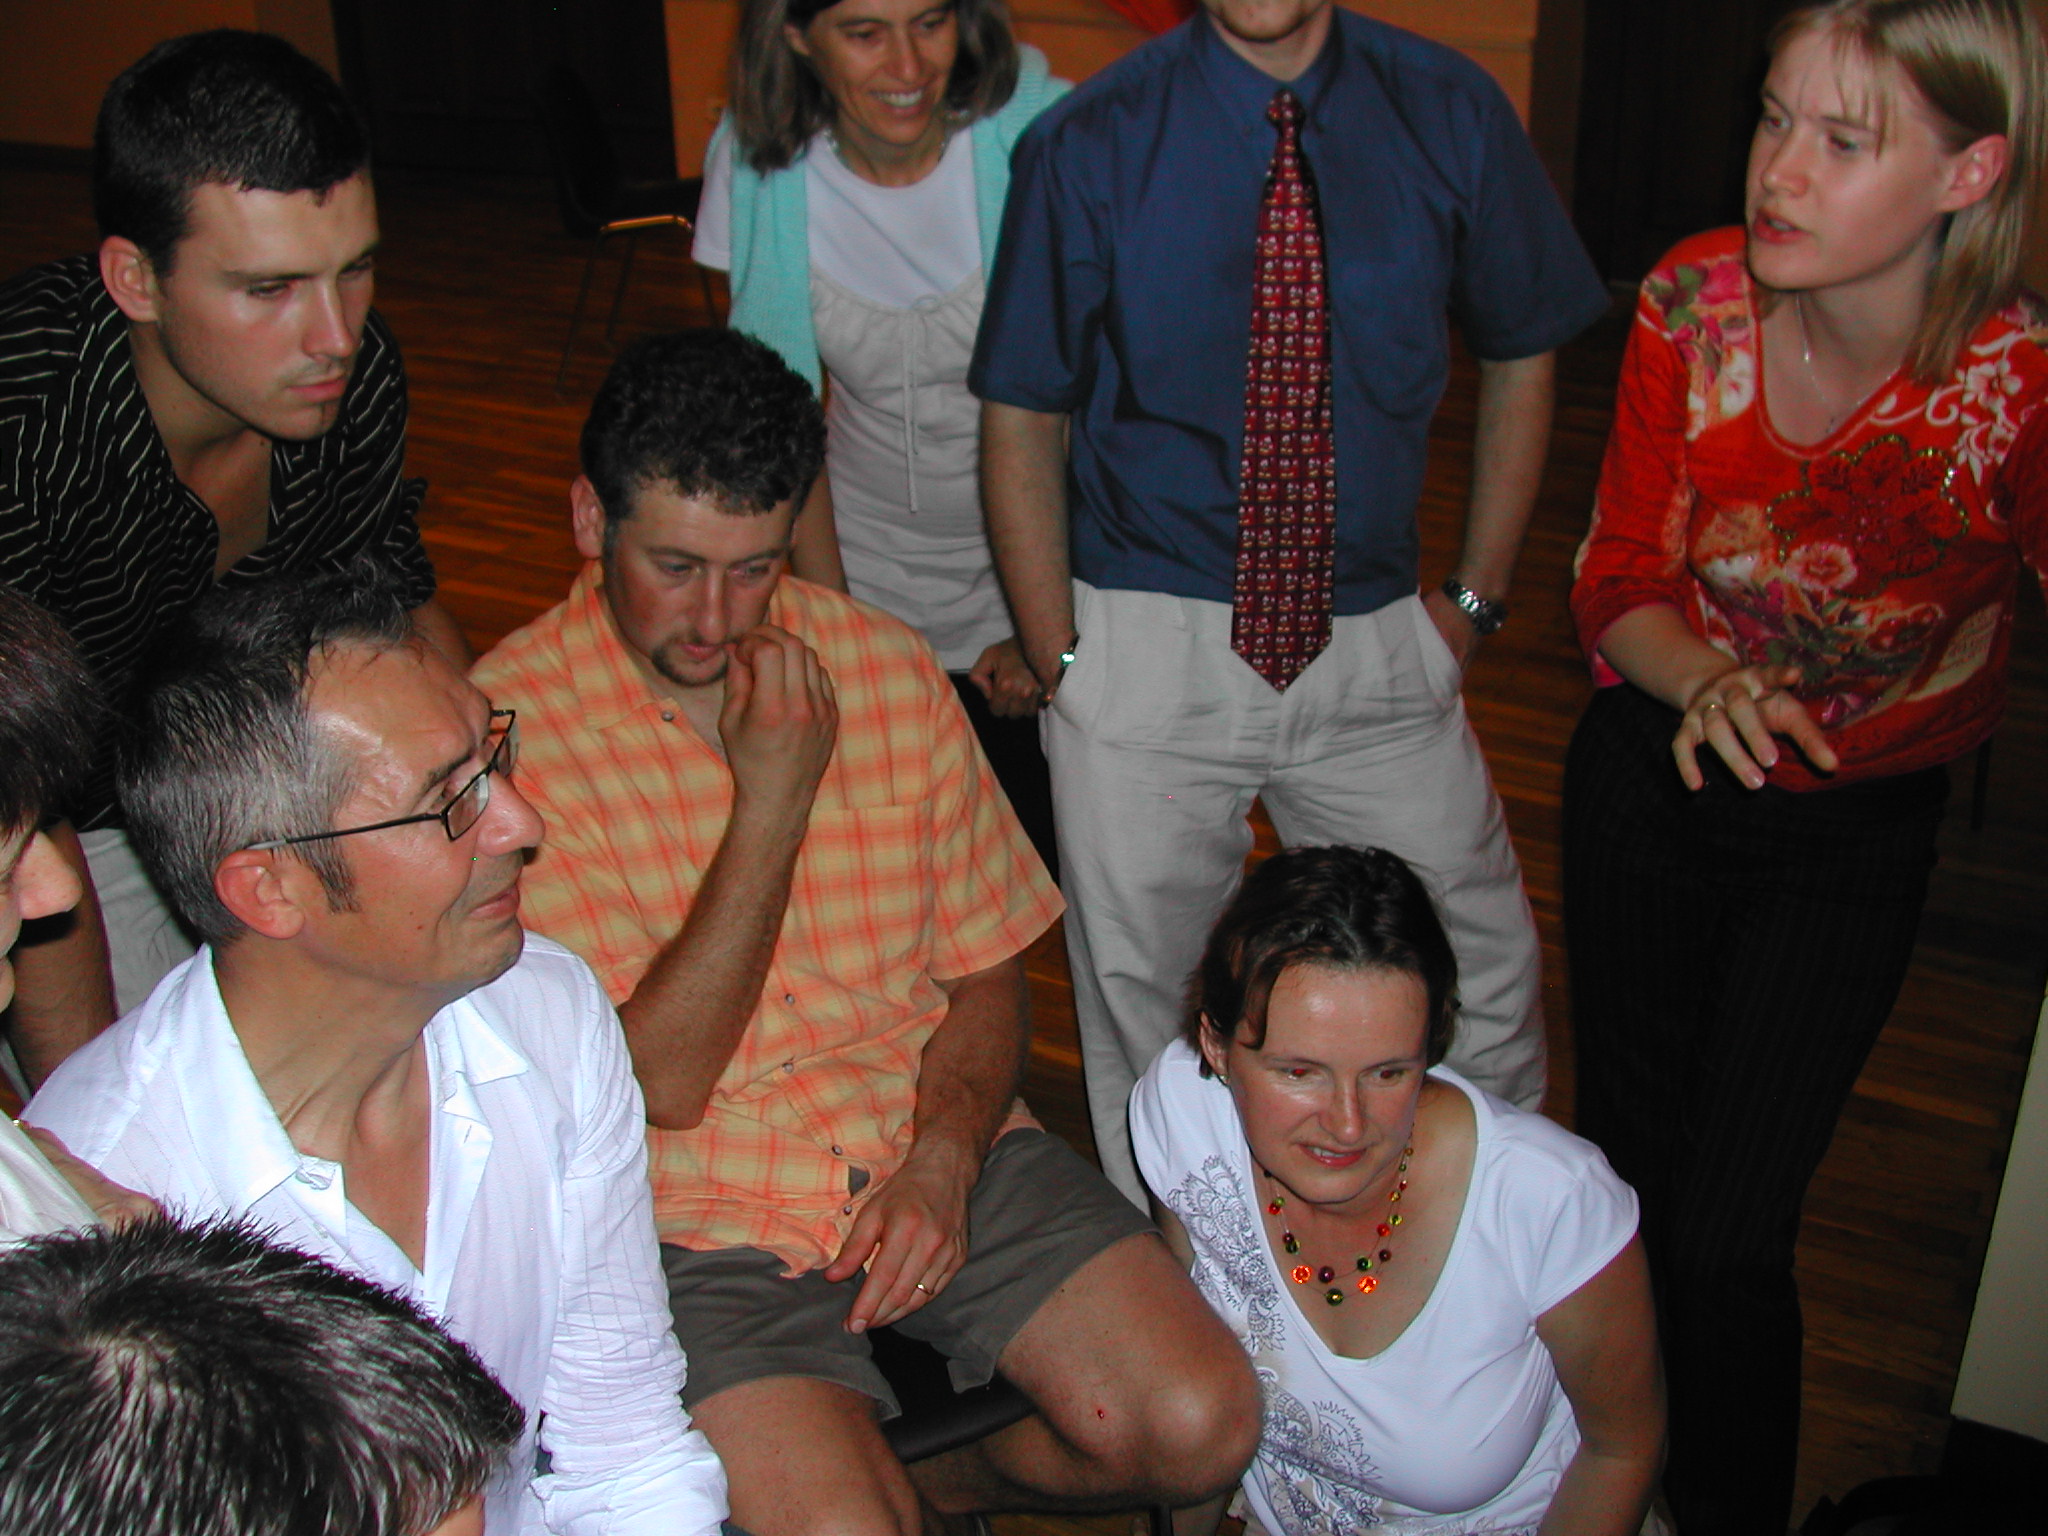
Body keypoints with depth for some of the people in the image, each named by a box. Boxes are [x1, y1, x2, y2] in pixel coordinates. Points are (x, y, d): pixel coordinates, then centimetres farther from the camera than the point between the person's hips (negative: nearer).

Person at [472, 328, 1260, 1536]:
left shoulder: (886, 665, 1)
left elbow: (985, 967, 7)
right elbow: (658, 1082, -14)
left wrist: (944, 1161, -11)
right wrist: (774, 799, -19)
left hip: (938, 1152, 4)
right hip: (704, 1215, -3)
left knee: (1204, 1428, -11)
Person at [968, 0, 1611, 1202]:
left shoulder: (1452, 114, -2)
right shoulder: (1089, 147, -6)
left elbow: (1521, 361, 10)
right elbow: (1023, 425, -1)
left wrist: (1476, 599, 5)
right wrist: (1064, 664, -6)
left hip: (1376, 645, 2)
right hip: (1152, 651, -1)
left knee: (1487, 985, 10)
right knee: (1138, 1014, 12)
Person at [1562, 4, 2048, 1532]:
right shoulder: (1696, 301, -16)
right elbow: (1619, 577, -9)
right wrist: (1704, 678, -30)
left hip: (1853, 832, -2)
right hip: (1650, 771, 3)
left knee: (1728, 1236, -4)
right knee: (1624, 1165, 15)